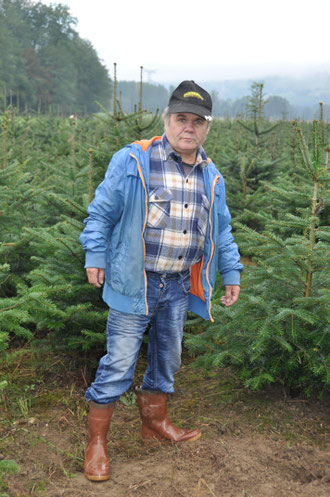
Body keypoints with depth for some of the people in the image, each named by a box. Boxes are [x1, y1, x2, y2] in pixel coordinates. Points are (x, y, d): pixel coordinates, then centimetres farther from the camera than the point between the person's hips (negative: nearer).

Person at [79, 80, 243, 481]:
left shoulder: (211, 176, 8)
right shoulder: (132, 161, -9)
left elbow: (221, 231, 18)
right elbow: (102, 212, -3)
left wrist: (231, 272, 17)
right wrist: (95, 255, -7)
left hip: (179, 287, 6)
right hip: (136, 283, -5)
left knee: (167, 359, 19)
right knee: (118, 364, -2)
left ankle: (155, 422, 40)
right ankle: (96, 443, 14)